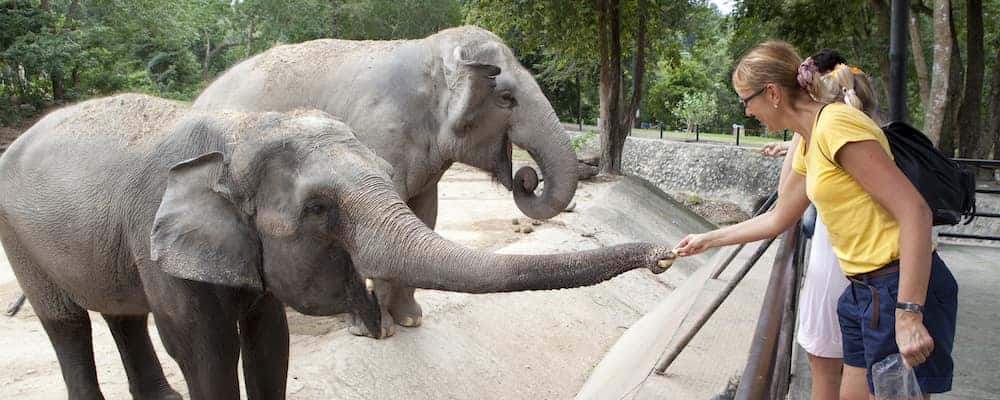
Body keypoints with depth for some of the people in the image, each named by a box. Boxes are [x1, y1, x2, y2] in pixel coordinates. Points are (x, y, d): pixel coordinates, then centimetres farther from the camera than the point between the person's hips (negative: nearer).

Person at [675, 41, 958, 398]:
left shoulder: (836, 124, -17)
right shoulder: (808, 144, 13)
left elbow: (914, 211, -22)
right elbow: (778, 219, 27)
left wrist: (909, 315, -25)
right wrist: (709, 240, 34)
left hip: (903, 288, -9)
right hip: (866, 291, 9)